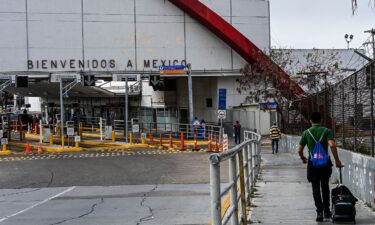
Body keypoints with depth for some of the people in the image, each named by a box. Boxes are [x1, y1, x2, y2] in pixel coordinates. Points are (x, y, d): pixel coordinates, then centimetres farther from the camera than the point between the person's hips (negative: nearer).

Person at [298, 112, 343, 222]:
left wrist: (303, 158, 22)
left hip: (313, 164, -1)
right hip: (325, 163, 1)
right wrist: (337, 160, -12)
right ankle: (326, 211, 21)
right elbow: (332, 145, -18)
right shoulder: (326, 131, -2)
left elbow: (299, 150, 2)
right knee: (325, 187, 17)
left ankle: (320, 212, -9)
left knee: (316, 188, 2)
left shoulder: (306, 132, 0)